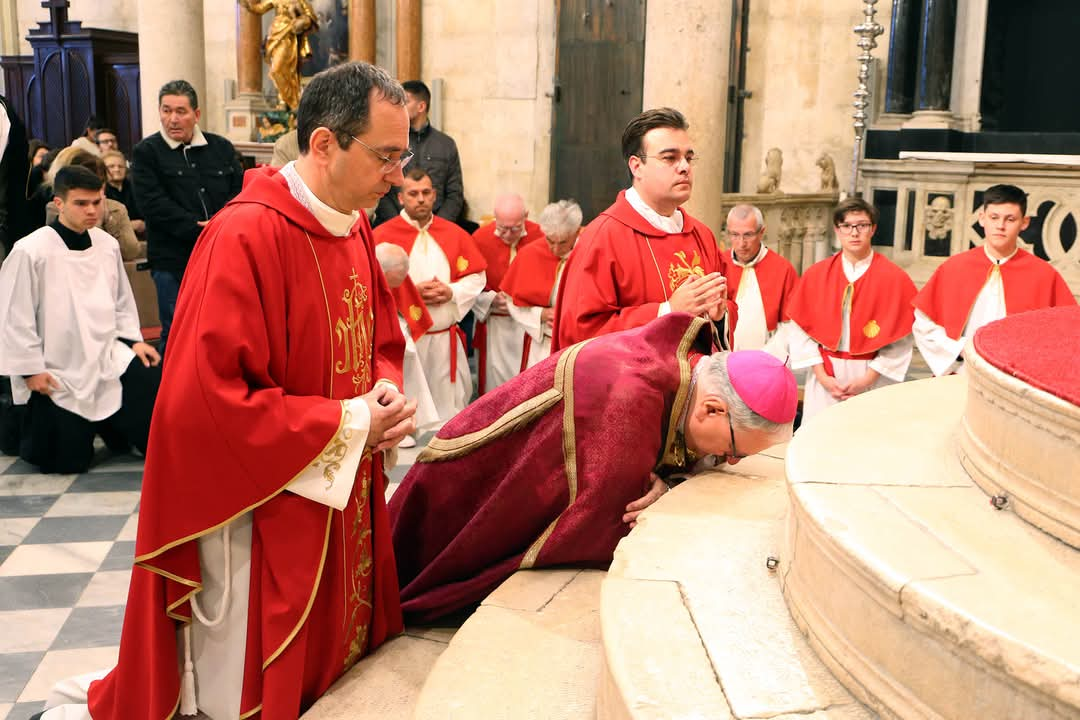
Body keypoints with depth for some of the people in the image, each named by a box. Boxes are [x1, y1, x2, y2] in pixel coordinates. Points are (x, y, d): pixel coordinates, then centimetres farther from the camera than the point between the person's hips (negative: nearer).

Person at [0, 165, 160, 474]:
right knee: (68, 461, 3)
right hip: (59, 372, -4)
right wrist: (31, 369, -10)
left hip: (108, 358, 5)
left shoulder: (107, 244, 0)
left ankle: (108, 425, 17)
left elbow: (122, 300, 12)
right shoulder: (30, 252, -16)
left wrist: (133, 340, 2)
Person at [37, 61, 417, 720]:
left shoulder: (357, 230, 4)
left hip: (343, 505, 8)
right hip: (260, 513, -8)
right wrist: (347, 422, -20)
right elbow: (208, 399, -25)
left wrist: (385, 394, -5)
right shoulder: (247, 236, -21)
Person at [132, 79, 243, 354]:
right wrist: (200, 229, -17)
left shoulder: (221, 148, 11)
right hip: (173, 261, -3)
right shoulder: (146, 152, 1)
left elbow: (240, 192, 5)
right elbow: (153, 205, -11)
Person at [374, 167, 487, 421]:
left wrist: (452, 292, -9)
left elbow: (477, 276, 8)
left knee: (449, 404, 8)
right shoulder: (382, 235, -4)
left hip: (446, 338, 3)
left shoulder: (455, 233, 8)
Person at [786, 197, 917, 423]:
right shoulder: (816, 275, 1)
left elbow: (900, 340, -6)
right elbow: (801, 329, 0)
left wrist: (867, 379, -12)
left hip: (873, 376, -2)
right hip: (824, 375, 2)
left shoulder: (894, 278, -5)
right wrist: (822, 376, -8)